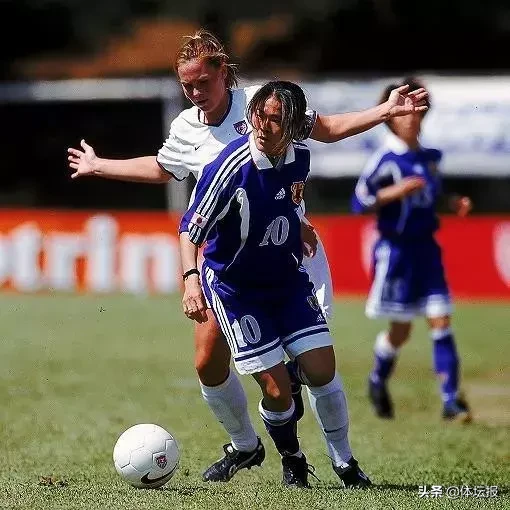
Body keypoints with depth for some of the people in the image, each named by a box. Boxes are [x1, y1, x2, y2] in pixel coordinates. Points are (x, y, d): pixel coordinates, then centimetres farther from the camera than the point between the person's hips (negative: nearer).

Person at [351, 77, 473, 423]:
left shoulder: (430, 157, 8)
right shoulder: (385, 160, -11)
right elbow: (360, 201, -14)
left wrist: (454, 203, 6)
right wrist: (396, 191, -24)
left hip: (427, 248, 5)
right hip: (396, 249, -5)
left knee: (441, 321, -5)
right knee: (400, 329, 2)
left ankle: (451, 400, -4)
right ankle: (378, 382, 30)